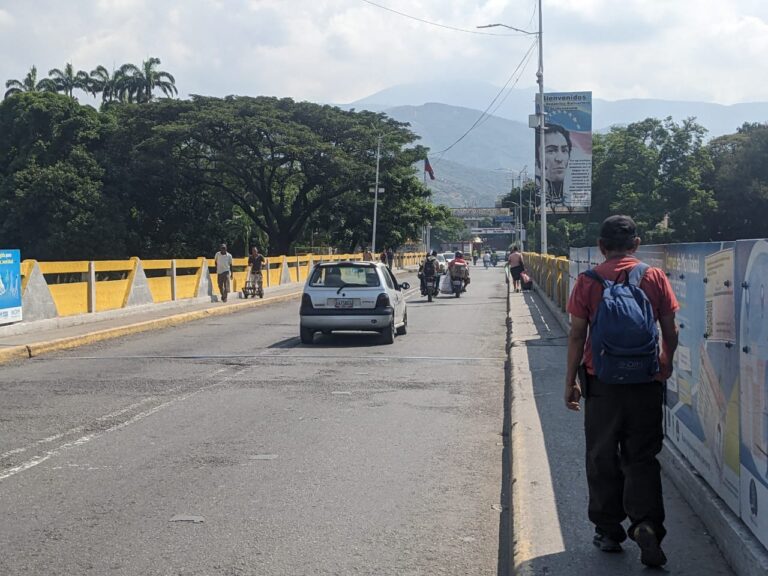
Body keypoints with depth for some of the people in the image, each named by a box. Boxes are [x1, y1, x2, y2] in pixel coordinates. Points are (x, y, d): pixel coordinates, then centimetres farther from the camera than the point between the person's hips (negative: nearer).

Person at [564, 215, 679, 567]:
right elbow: (670, 331, 4)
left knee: (603, 459, 12)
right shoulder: (655, 278, -1)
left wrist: (571, 380, 5)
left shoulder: (588, 282, -4)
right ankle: (645, 522, -11)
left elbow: (577, 335, -3)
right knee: (642, 458, 9)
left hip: (602, 382, -1)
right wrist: (666, 365, 21)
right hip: (646, 383, 1)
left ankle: (608, 531, 18)